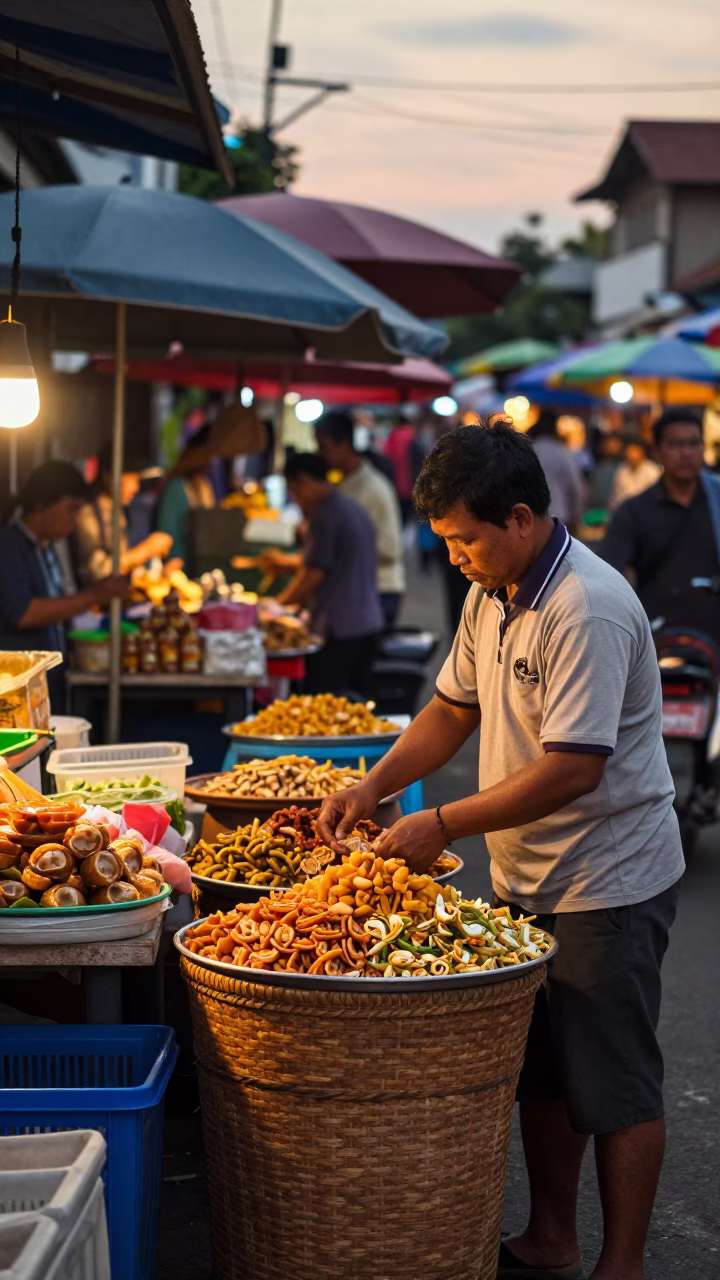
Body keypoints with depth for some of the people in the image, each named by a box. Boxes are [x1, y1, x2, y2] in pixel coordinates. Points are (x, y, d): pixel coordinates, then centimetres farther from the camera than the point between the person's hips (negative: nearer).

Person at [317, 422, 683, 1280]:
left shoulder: (588, 611, -24)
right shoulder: (492, 593, 5)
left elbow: (574, 766, -28)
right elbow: (455, 707, 14)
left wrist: (445, 823, -24)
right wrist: (373, 787, 1)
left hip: (606, 884, -9)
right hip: (525, 875, 9)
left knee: (612, 1084, 2)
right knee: (540, 1070, 17)